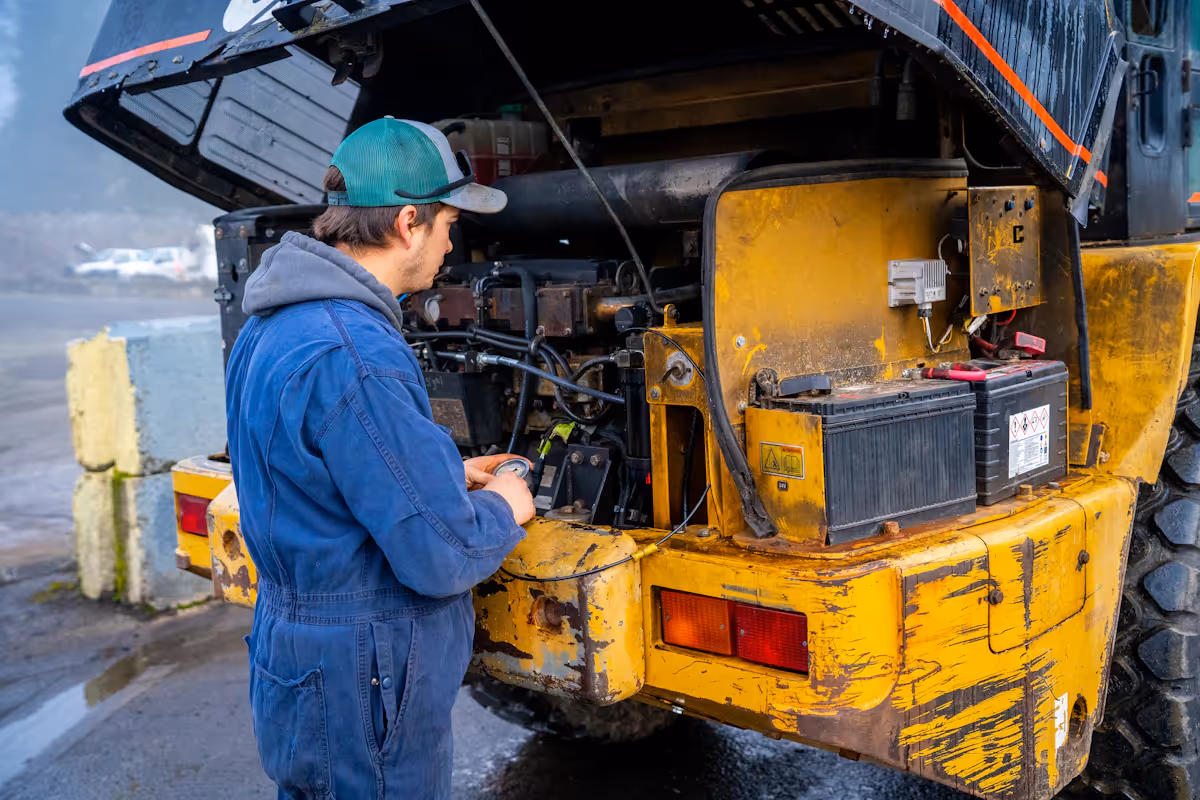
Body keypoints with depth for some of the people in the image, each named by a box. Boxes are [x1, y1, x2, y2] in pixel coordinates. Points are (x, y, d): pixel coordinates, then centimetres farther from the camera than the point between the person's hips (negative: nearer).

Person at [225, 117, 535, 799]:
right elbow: (441, 557, -27)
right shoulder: (353, 355, -28)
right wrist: (504, 509, -6)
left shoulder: (272, 326, 5)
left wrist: (446, 475, 13)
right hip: (361, 692, -10)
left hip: (292, 656, 10)